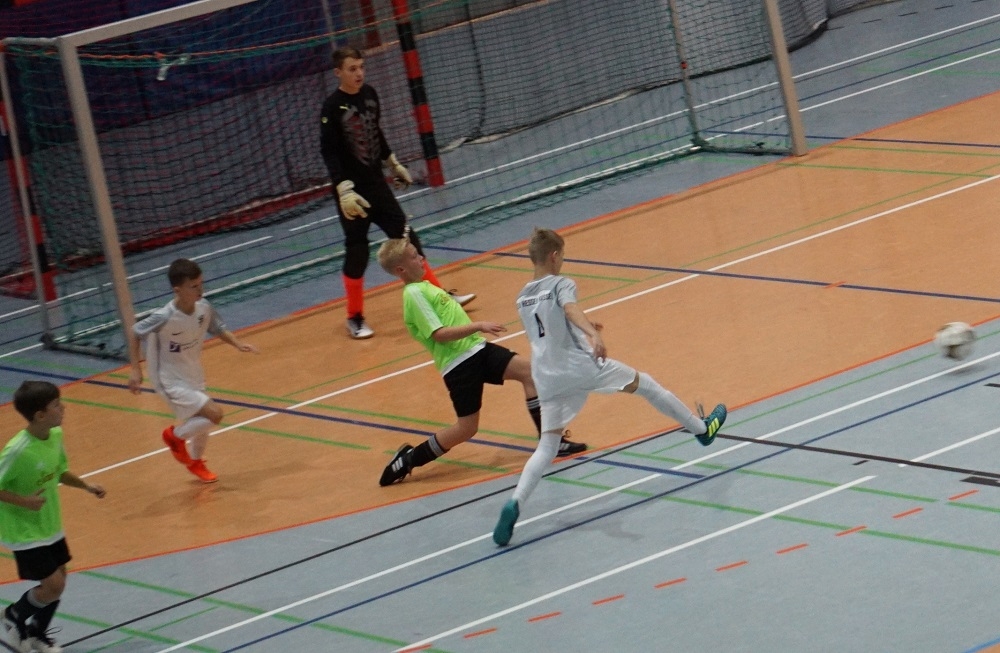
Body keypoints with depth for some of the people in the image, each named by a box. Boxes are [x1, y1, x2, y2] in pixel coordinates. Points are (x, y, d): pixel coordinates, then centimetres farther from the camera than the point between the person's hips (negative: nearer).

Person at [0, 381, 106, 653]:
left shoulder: (56, 435, -6)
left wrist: (85, 485, -1)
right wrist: (23, 501, -30)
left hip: (51, 525, 8)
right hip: (25, 532, -8)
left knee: (58, 582, 15)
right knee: (52, 585, -8)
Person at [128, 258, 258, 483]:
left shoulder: (203, 308, -15)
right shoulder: (164, 317, -32)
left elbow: (217, 329, 5)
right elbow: (135, 334, -16)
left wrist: (238, 344, -11)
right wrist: (135, 370, -16)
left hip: (194, 377, 7)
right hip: (171, 382, -7)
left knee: (202, 423, 24)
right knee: (214, 414, -17)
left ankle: (196, 462, 54)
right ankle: (175, 436, 10)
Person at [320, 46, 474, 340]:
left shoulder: (370, 95, 3)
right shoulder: (332, 107, -15)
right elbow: (329, 152, -18)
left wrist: (394, 164, 26)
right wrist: (344, 189, -26)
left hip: (377, 183, 6)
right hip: (352, 191, -6)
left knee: (406, 238, 8)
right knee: (357, 252, 1)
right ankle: (355, 318, 13)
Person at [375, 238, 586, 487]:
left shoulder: (424, 286, 16)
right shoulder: (414, 294, -14)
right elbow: (438, 334, -21)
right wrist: (478, 326, -25)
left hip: (476, 349, 9)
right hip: (459, 363, -9)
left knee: (528, 371, -3)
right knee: (467, 427, -6)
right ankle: (408, 459, 8)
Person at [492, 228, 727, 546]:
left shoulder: (523, 298, 15)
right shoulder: (560, 285, -5)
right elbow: (570, 308, -28)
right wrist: (592, 333, -46)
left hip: (548, 379, 5)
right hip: (582, 365, -5)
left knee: (547, 445, 5)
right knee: (645, 384, 16)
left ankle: (514, 503, -18)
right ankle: (701, 428, 29)